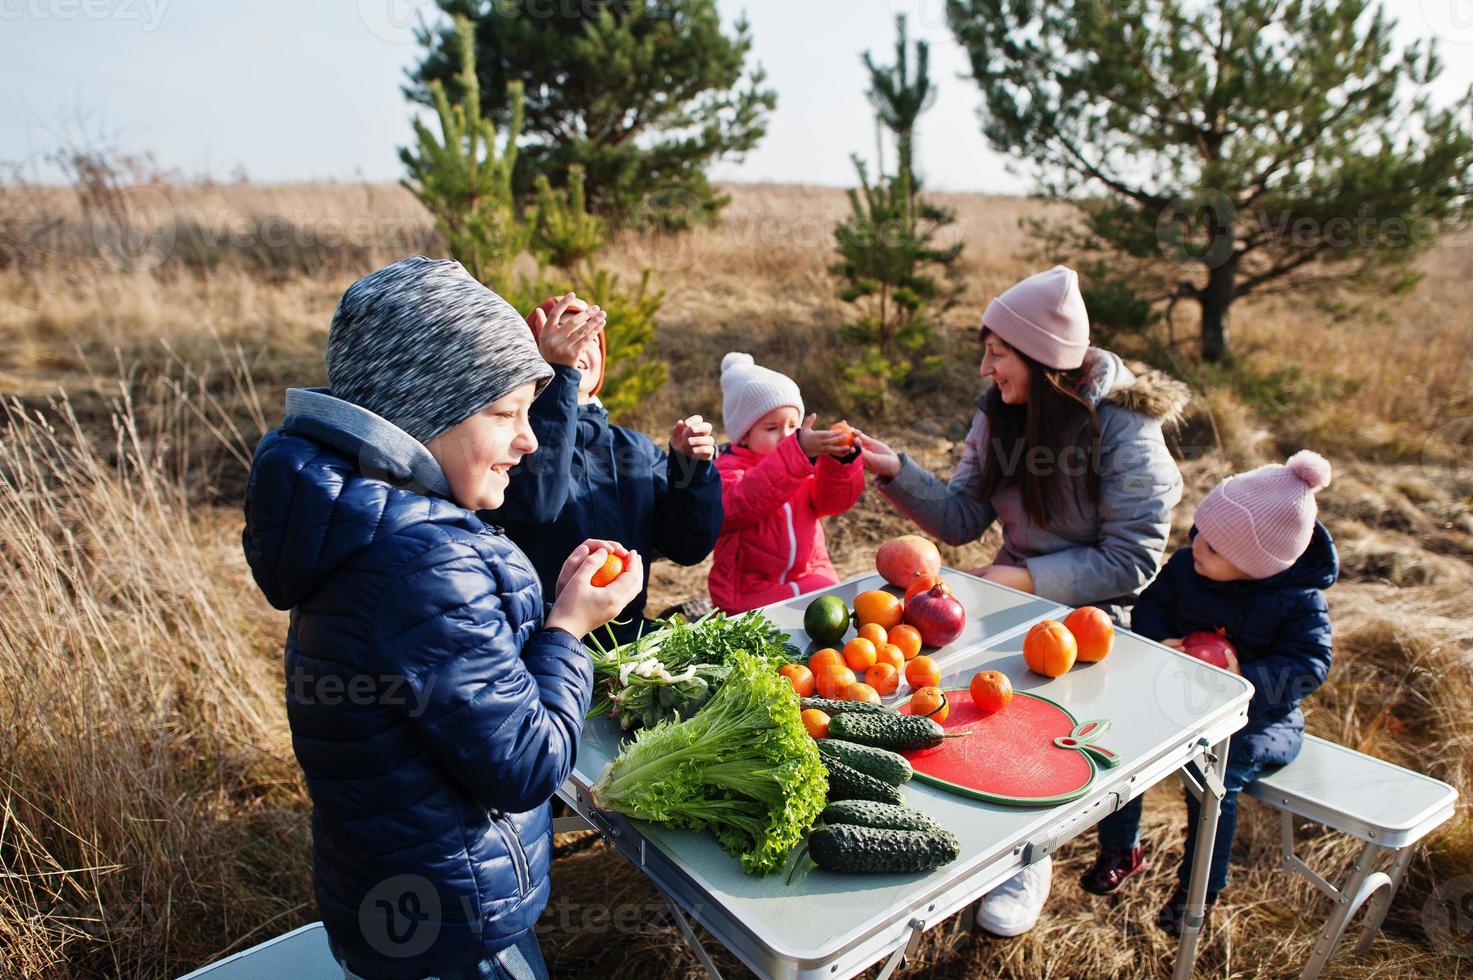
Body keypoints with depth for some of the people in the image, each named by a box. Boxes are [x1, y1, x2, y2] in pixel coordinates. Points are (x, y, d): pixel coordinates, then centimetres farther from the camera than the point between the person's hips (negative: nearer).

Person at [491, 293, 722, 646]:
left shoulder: (637, 449, 14)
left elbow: (689, 548, 8)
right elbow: (533, 508, -22)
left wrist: (692, 468, -8)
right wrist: (559, 376, -25)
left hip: (629, 636, 4)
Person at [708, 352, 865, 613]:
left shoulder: (803, 465, 11)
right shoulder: (727, 470, -6)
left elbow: (835, 499, -3)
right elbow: (743, 502, -29)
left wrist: (841, 460, -24)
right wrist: (797, 453, -39)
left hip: (810, 580, 5)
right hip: (750, 596, -5)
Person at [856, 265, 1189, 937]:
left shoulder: (1123, 429, -18)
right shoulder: (999, 412, -1)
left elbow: (1131, 562, -18)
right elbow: (962, 520, -1)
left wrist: (1025, 577, -22)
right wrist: (895, 471, -13)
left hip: (1098, 608, -5)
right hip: (1018, 587, 6)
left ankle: (1029, 859, 3)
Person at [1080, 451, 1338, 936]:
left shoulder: (1300, 601, -16)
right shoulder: (1185, 565, -7)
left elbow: (1310, 665, -17)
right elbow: (1150, 606, 2)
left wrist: (1248, 678, -33)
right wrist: (1159, 644, -19)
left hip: (1257, 719, -4)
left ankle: (1199, 890, 5)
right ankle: (1120, 851, 16)